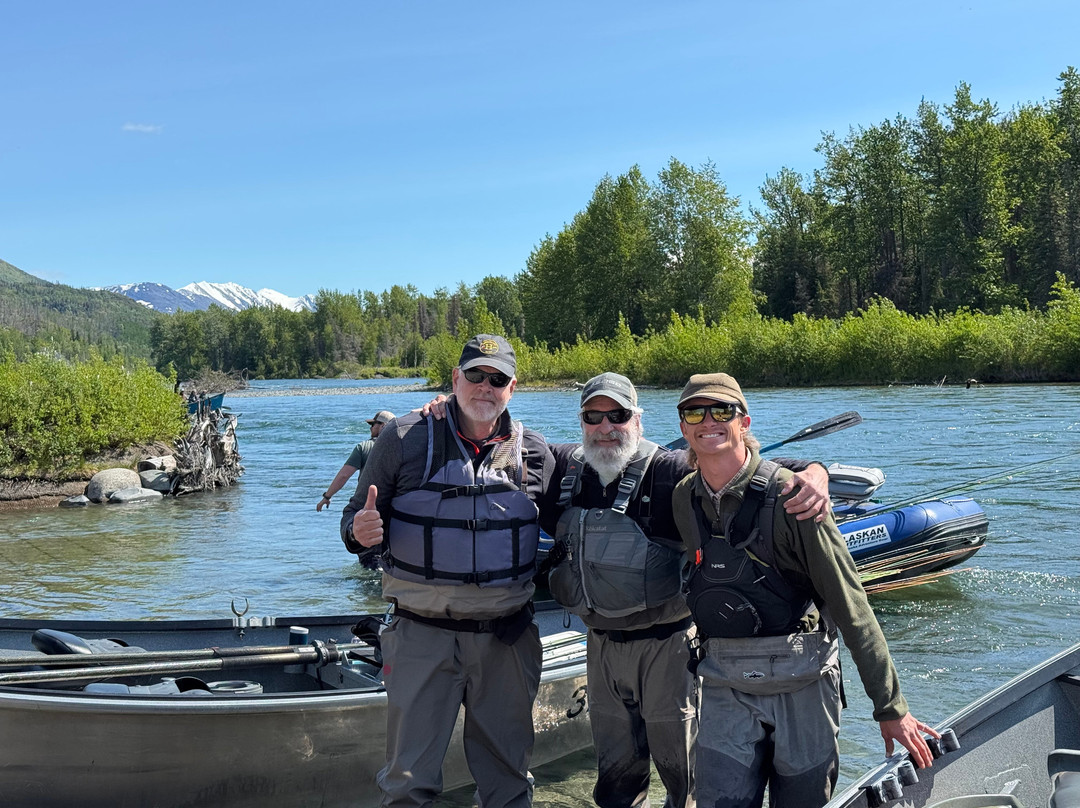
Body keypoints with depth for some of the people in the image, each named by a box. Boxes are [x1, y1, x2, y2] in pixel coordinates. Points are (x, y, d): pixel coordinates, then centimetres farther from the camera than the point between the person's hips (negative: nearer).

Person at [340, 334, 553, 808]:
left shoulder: (534, 452, 4)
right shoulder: (404, 439, -2)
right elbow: (358, 520, 2)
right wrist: (360, 532, -19)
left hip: (508, 637, 2)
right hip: (422, 633, -2)